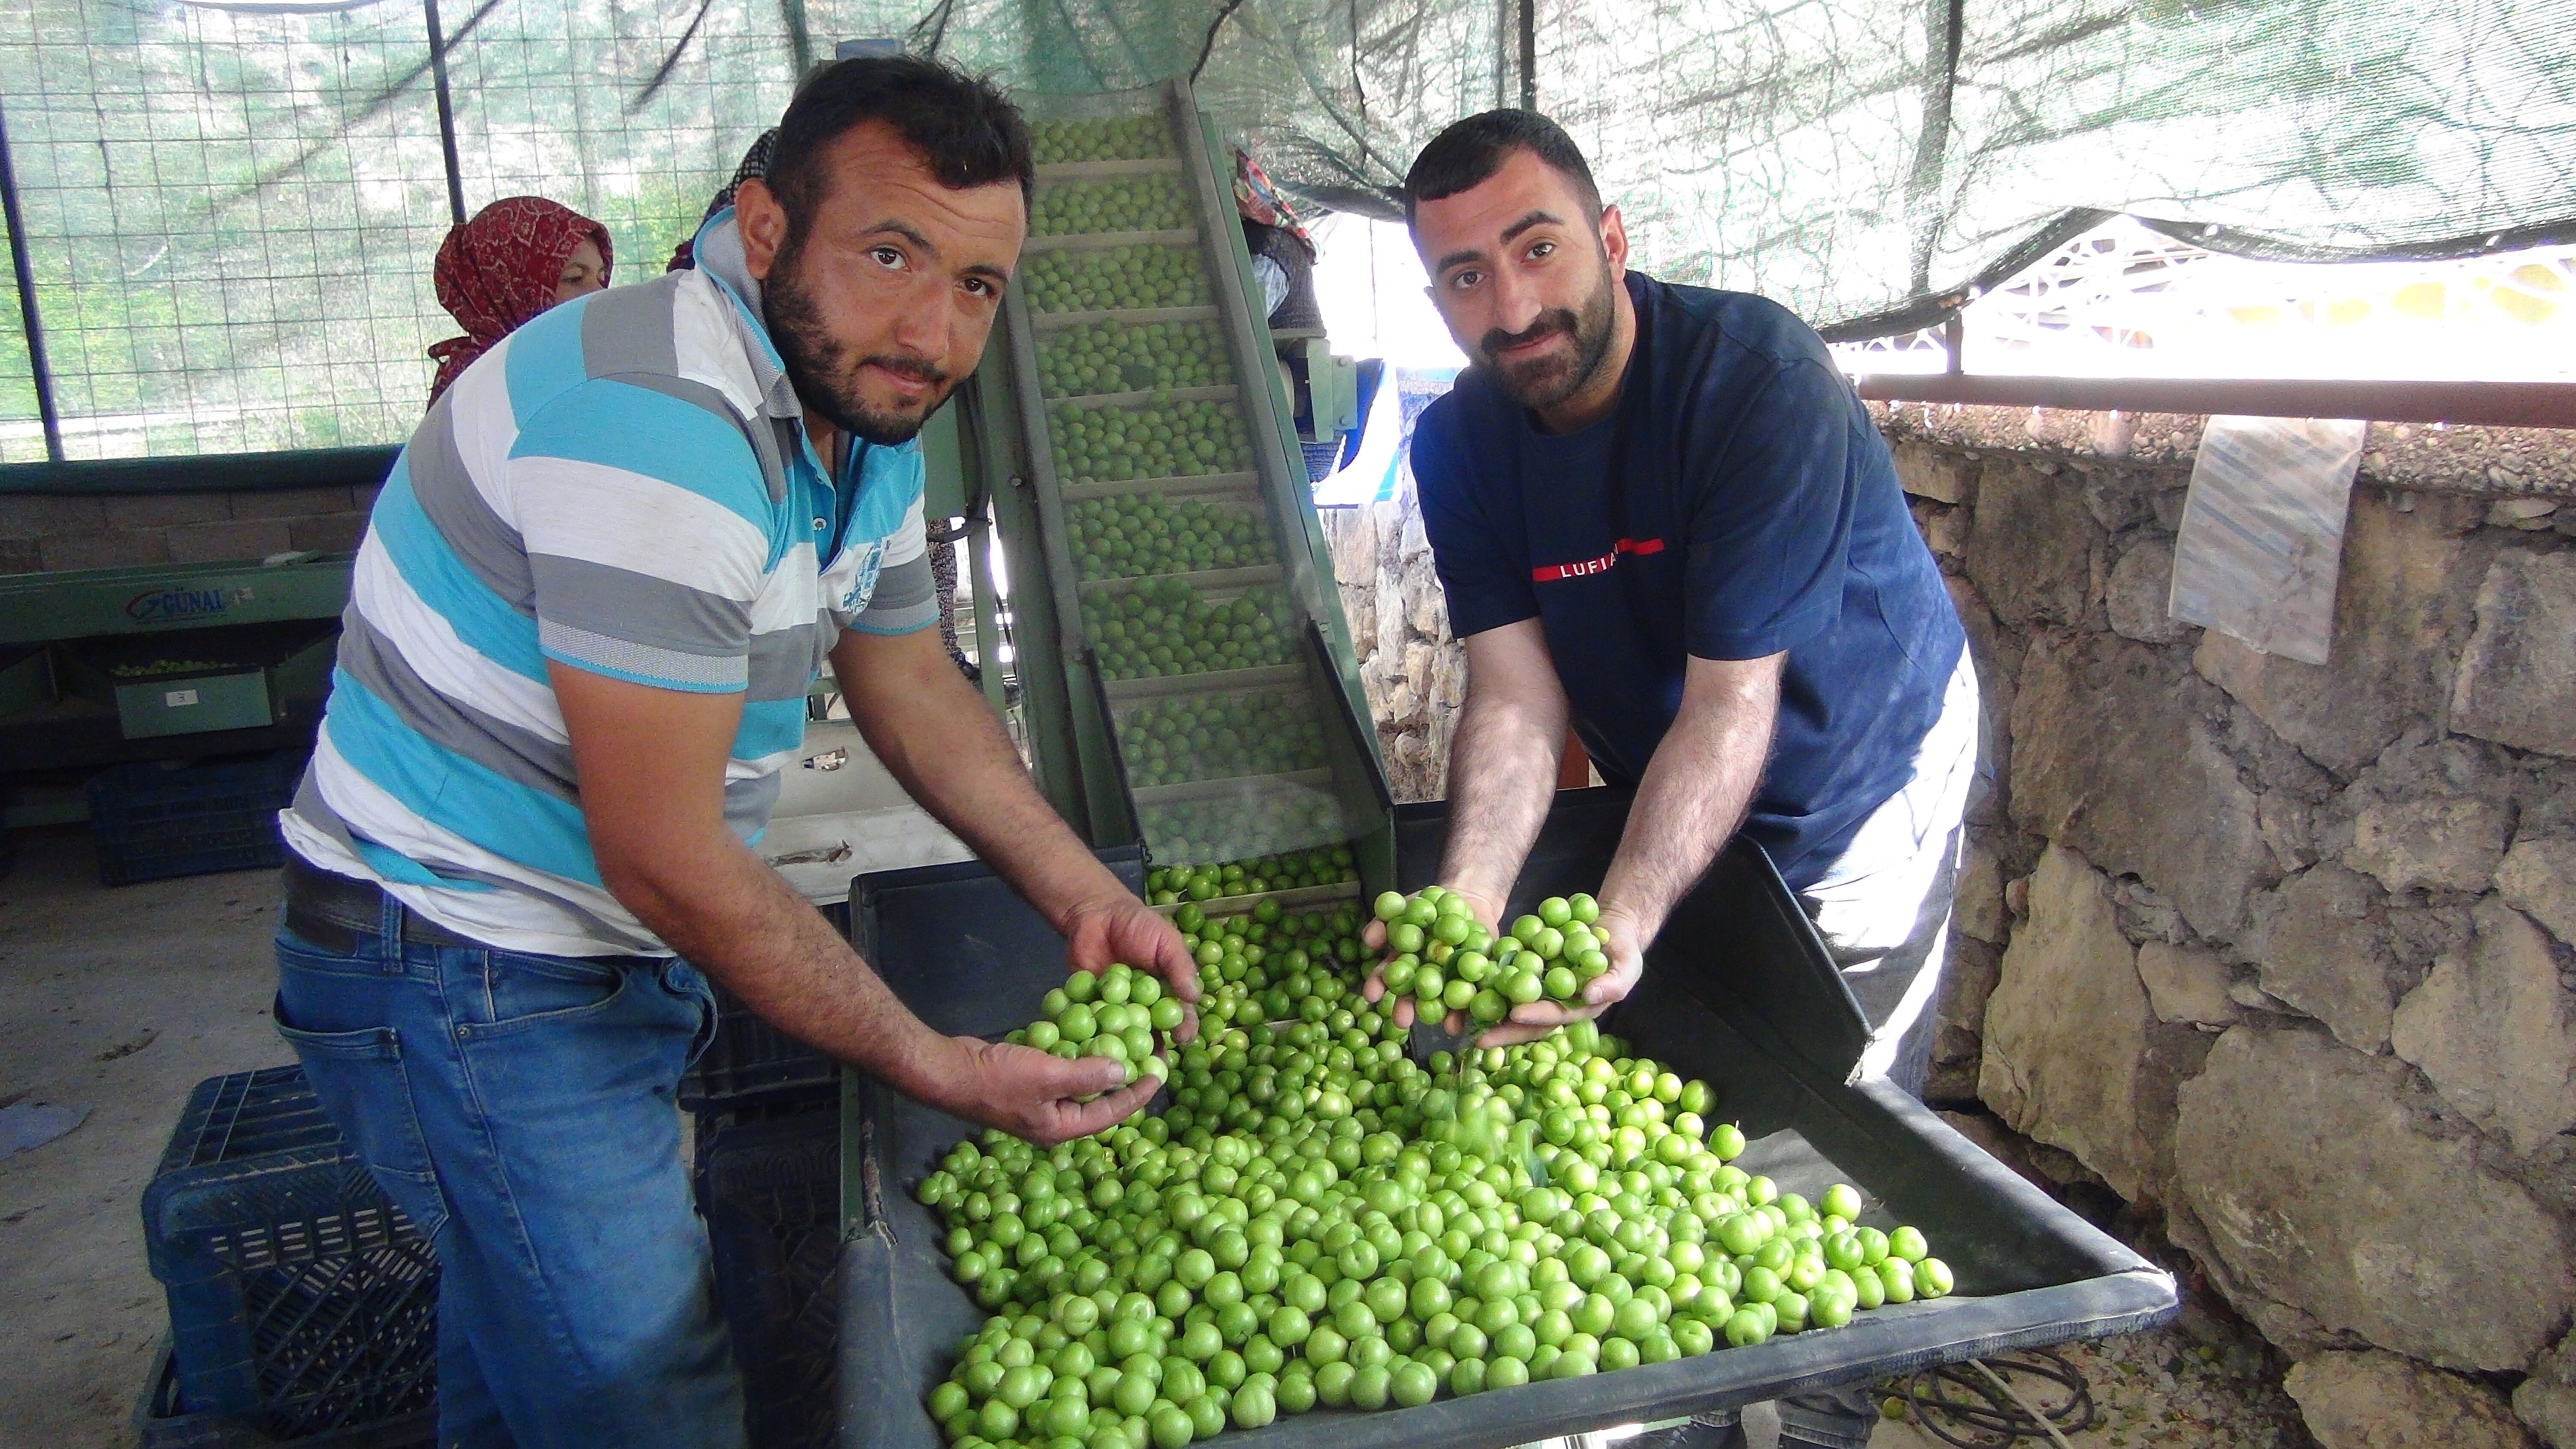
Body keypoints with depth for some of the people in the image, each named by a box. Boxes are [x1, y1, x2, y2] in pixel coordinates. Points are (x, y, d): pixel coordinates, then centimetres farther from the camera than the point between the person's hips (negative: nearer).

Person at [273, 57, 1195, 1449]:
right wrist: (935, 1065, -20)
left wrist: (1086, 897, 2)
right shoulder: (660, 423, -30)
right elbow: (665, 857, -28)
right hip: (464, 971, -9)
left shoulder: (861, 413, 1)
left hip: (619, 958, 9)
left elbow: (910, 686, 12)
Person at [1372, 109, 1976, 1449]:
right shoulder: (1459, 446, -13)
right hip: (1657, 788, 5)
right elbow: (1516, 699, -20)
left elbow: (1732, 700, -34)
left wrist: (1624, 921, -47)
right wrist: (1468, 898, -38)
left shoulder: (1755, 374, -31)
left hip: (1855, 783, -5)